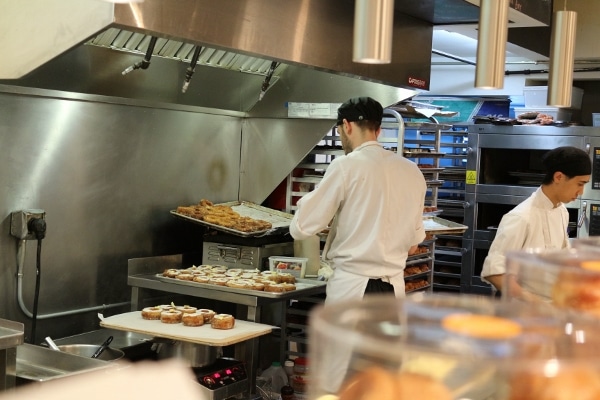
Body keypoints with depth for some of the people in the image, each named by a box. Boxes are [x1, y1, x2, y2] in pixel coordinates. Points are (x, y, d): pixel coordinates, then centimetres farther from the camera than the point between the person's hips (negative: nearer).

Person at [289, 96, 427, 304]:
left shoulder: (346, 166, -10)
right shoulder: (412, 172, 7)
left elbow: (301, 228, -7)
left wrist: (308, 200, 12)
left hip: (351, 288, -5)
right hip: (394, 289, 6)